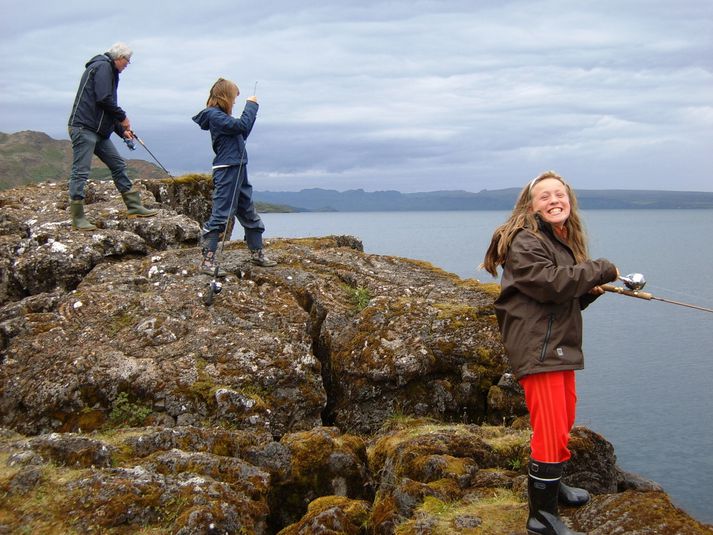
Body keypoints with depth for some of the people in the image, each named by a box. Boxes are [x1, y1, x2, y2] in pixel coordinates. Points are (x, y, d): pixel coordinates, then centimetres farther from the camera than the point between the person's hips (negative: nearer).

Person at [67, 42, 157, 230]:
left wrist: (122, 131, 20)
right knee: (81, 171, -8)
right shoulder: (103, 66, -8)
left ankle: (134, 207, 17)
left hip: (99, 131, 11)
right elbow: (104, 99, -19)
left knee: (118, 165, 12)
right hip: (83, 128, -11)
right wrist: (123, 117, -7)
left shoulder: (109, 71, 23)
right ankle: (78, 219, -7)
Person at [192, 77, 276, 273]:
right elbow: (241, 125, -22)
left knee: (249, 213, 16)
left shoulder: (221, 116, 19)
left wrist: (251, 110, 15)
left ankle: (257, 253, 26)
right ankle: (207, 261, -10)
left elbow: (242, 134, 24)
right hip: (226, 171, -10)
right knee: (220, 215, -11)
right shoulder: (215, 115, -11)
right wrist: (251, 105, -8)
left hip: (238, 171, 10)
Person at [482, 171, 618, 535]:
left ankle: (549, 485, 43)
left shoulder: (565, 241, 19)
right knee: (551, 432, -12)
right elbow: (549, 283, -26)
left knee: (564, 420, 23)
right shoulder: (525, 242, -12)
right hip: (536, 347, -10)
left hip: (560, 345, 10)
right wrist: (601, 270, -16)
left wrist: (590, 292, 2)